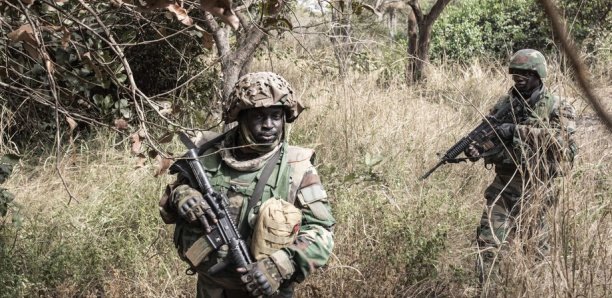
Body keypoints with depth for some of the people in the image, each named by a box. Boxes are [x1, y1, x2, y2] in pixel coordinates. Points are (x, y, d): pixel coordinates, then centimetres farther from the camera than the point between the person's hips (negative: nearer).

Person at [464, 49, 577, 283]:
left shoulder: (557, 107, -4)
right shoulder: (504, 104, 8)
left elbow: (560, 136, -21)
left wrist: (517, 130, -26)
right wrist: (475, 148, -14)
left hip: (535, 188, -3)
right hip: (503, 185, 3)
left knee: (535, 244, 12)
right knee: (489, 242, -5)